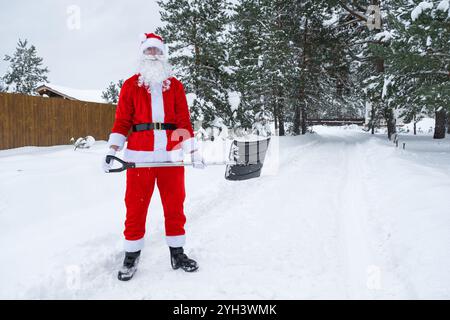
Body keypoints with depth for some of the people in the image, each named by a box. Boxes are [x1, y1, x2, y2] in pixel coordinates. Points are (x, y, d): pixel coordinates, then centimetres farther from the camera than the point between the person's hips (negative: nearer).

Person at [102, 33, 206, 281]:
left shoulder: (175, 85, 13)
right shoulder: (131, 85, 9)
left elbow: (184, 121, 11)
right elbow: (122, 121, 5)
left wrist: (194, 151, 5)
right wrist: (111, 151, -5)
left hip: (171, 154, 2)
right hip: (139, 154, -1)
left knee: (175, 205, 7)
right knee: (136, 206, 1)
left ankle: (177, 253, 21)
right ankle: (131, 256, 17)